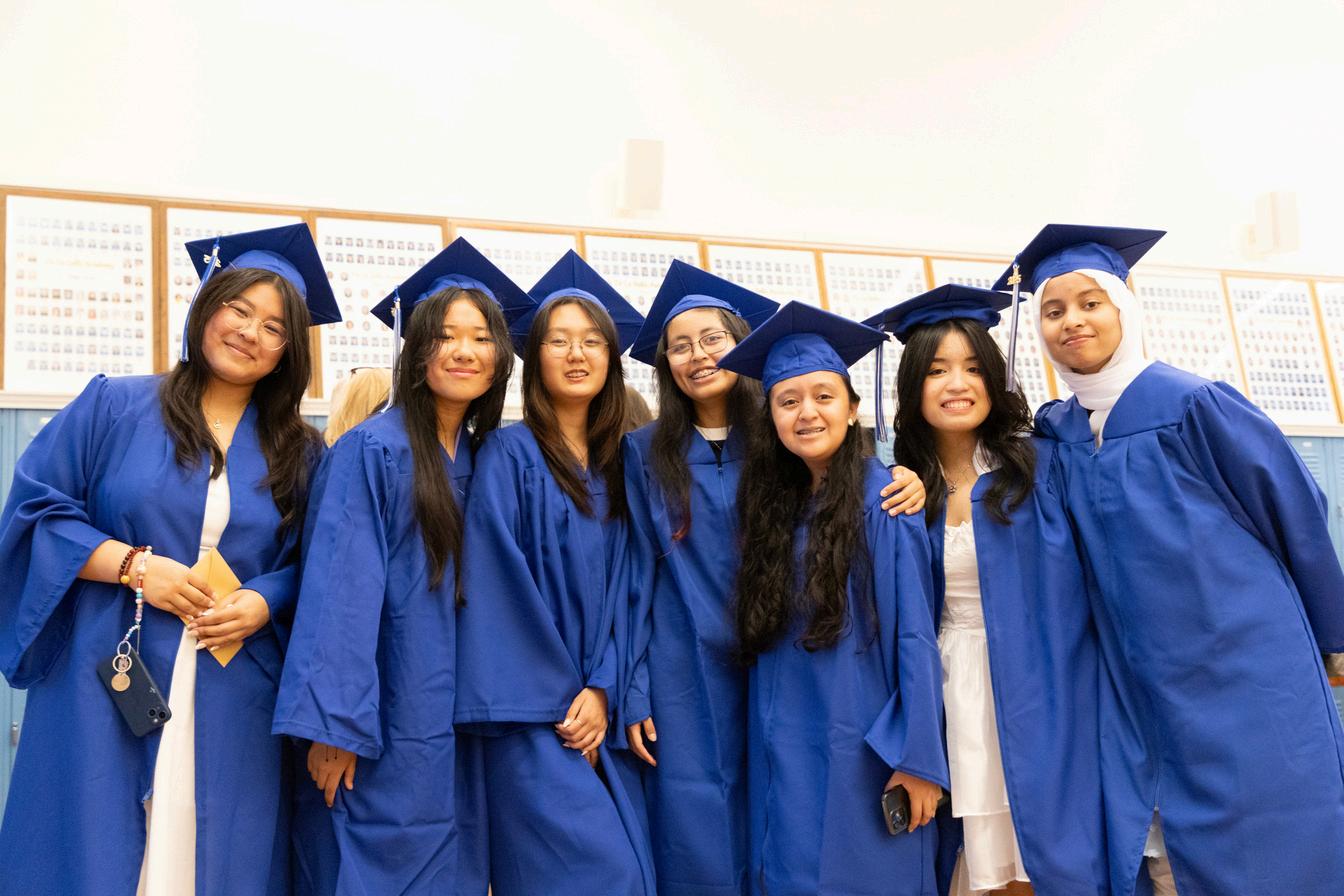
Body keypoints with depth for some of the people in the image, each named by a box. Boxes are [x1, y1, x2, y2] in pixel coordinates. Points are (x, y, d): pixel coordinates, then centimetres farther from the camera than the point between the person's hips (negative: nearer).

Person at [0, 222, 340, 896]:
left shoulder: (298, 452, 7)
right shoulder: (113, 407, 3)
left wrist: (263, 602, -12)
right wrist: (134, 566, -12)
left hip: (234, 706, 2)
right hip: (105, 688, -1)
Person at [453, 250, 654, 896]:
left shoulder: (615, 466, 12)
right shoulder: (509, 454, -5)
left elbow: (621, 592, 9)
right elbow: (499, 587, -11)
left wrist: (602, 689, -5)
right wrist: (559, 699, -11)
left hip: (598, 712, 6)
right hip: (534, 714, -5)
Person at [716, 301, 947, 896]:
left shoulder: (882, 497, -9)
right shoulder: (769, 503, 7)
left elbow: (913, 634, -12)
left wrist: (919, 758, -15)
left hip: (865, 753, -5)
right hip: (785, 754, 5)